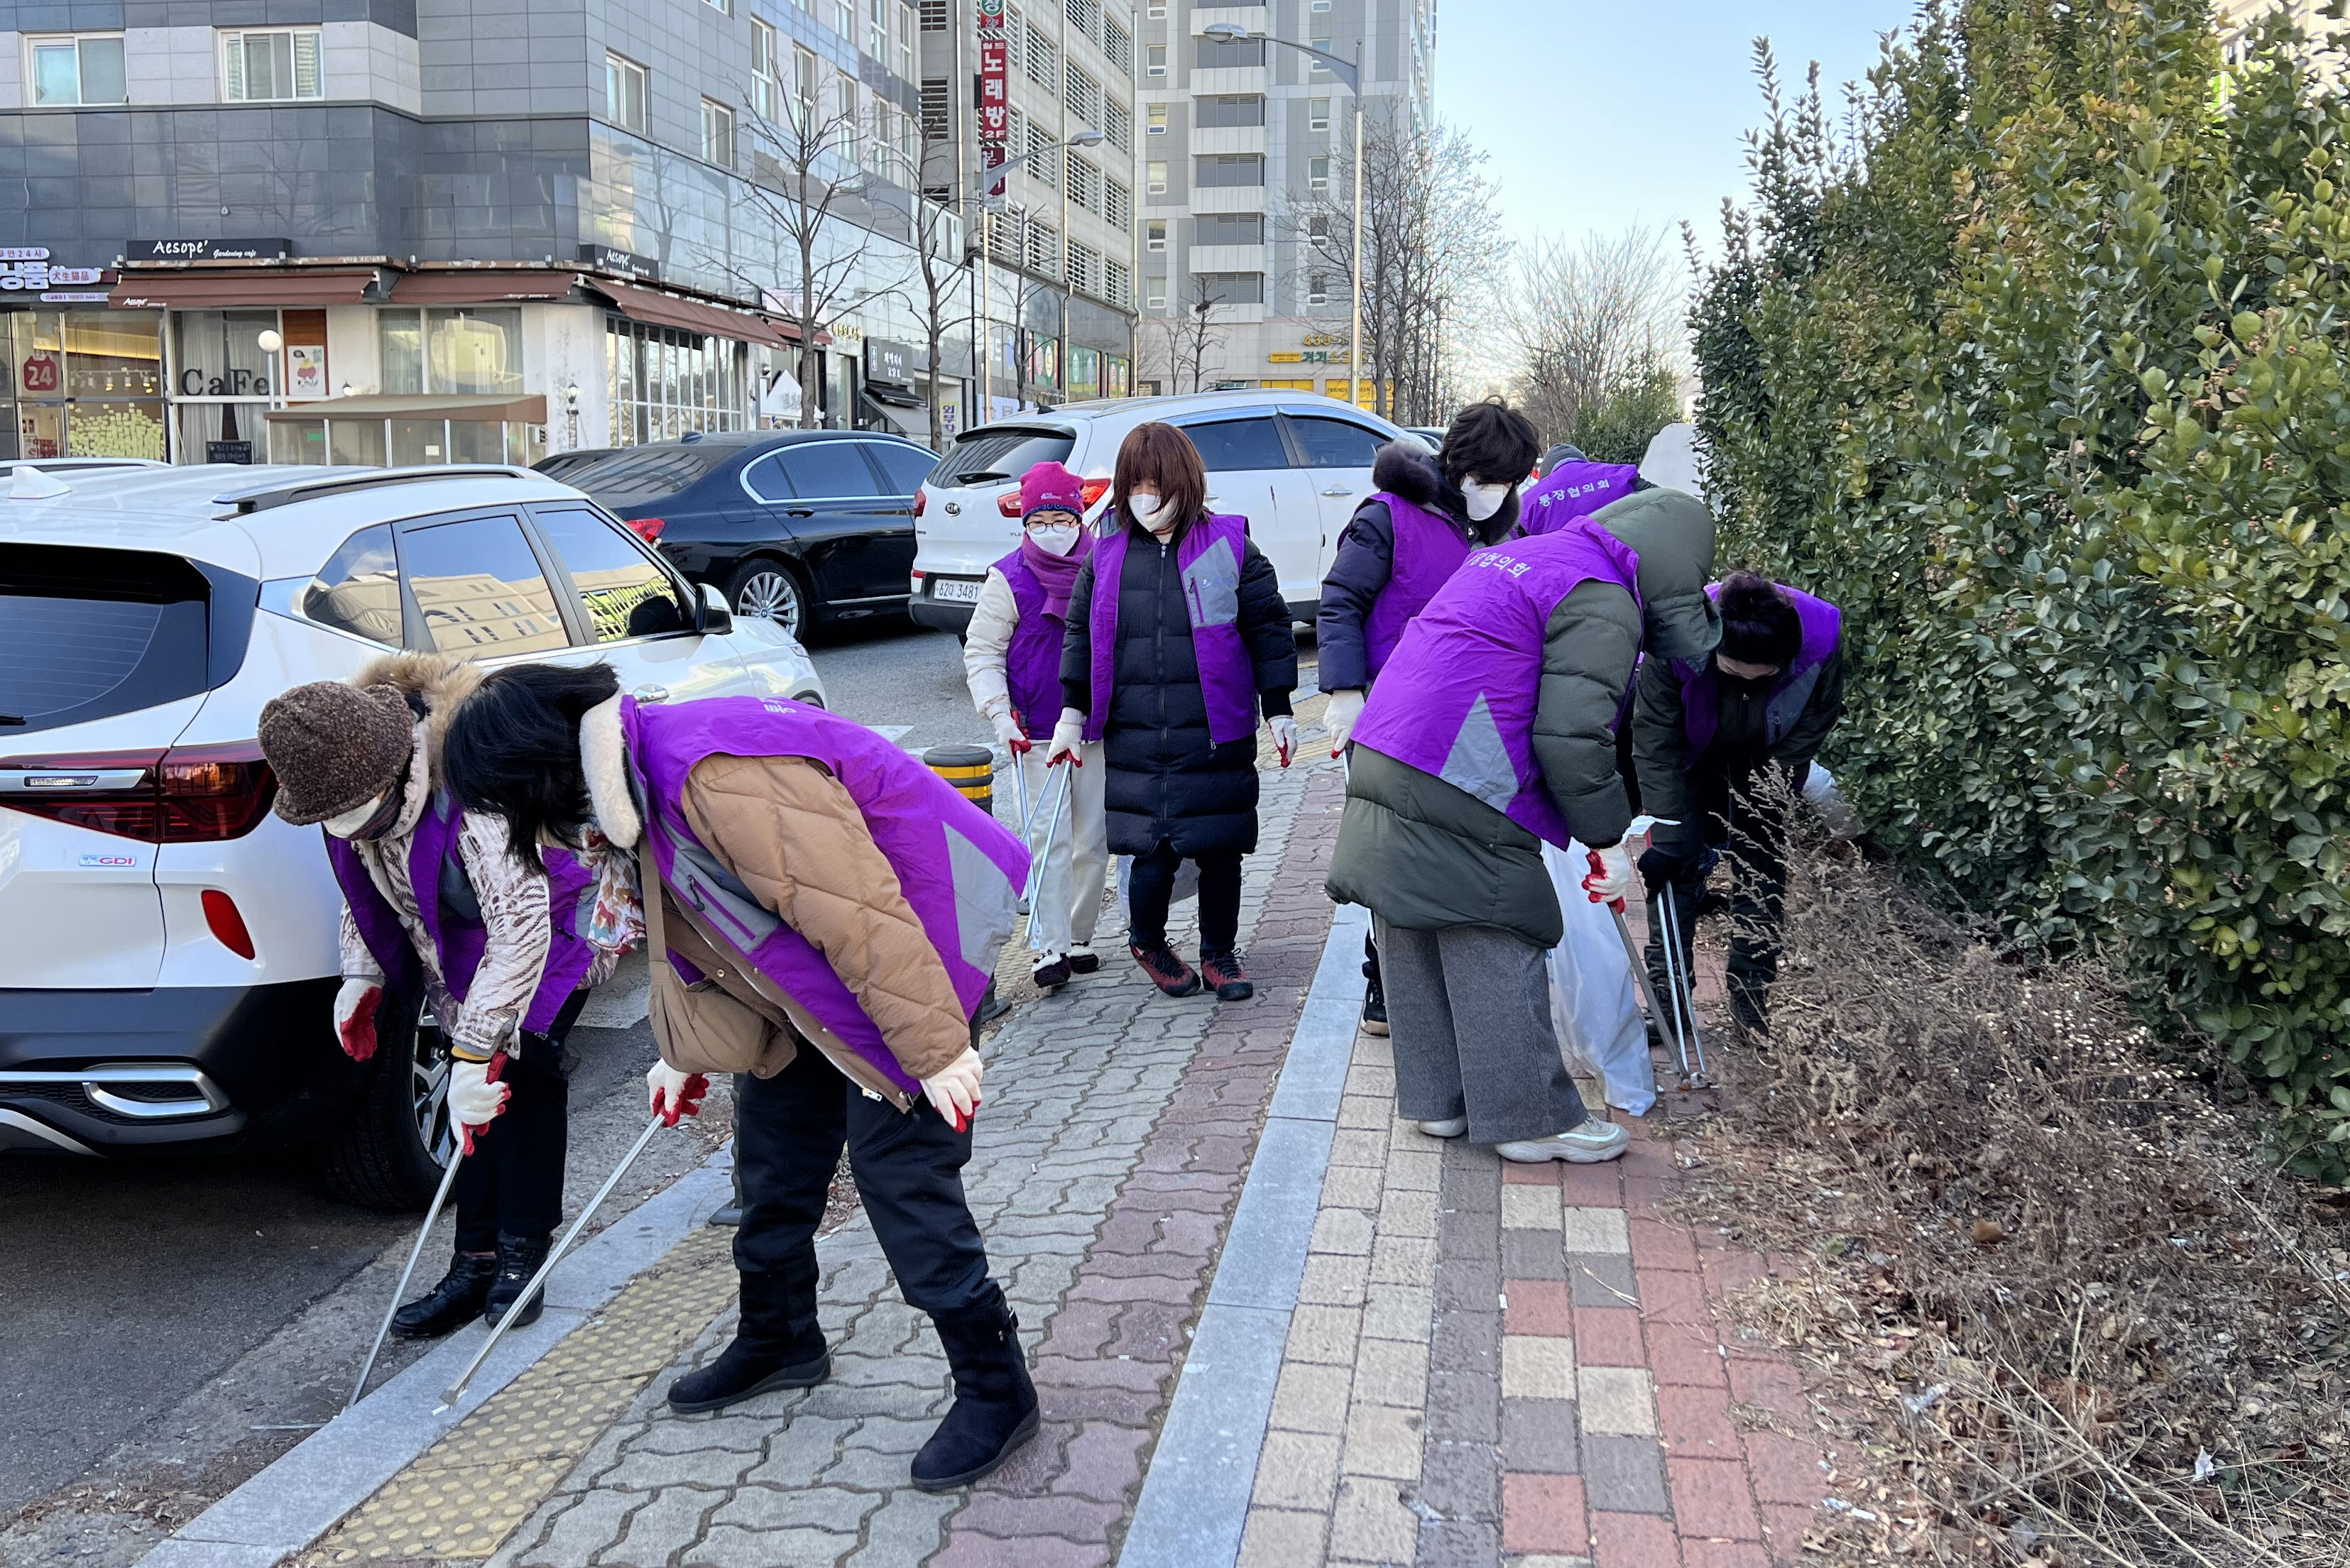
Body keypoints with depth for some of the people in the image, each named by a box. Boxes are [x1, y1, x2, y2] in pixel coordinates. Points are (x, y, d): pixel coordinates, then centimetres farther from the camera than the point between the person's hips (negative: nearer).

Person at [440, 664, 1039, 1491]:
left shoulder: (721, 777, -33)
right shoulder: (644, 788, 1)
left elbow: (860, 913, -33)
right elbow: (689, 933, 16)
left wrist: (932, 1048, -29)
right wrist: (685, 1053, 22)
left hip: (911, 953, -10)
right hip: (808, 979, 10)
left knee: (899, 1173, -9)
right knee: (771, 1151, 17)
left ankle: (994, 1388, 6)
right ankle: (778, 1339, 37)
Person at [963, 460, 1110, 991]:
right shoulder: (1008, 579, -3)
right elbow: (981, 652, -1)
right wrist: (999, 712, -13)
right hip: (1037, 732, -3)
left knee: (1093, 839, 8)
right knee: (1049, 836, -8)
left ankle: (1079, 936, 21)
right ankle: (1051, 946, -5)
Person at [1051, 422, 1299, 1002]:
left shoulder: (1228, 545, 0)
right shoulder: (1107, 555, 7)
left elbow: (1268, 628, 5)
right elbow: (1080, 635, 14)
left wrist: (1279, 710, 4)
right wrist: (1073, 714, 9)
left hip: (1216, 737, -1)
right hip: (1134, 742, 1)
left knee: (1220, 850, 5)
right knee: (1150, 852, 0)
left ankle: (1219, 952, 26)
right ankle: (1147, 941, 28)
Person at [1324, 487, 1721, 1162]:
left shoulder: (1511, 555, 22)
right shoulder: (1602, 604, -8)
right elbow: (1572, 735, -16)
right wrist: (1608, 837, -5)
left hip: (1384, 776, 9)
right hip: (1461, 803, -9)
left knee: (1416, 952, 15)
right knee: (1496, 956, 2)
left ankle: (1438, 1100, 27)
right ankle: (1532, 1120, 13)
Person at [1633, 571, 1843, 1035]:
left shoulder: (1822, 639, -36)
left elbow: (1806, 735, -18)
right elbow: (1656, 746, -28)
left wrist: (1755, 814, -20)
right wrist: (1666, 837, -30)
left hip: (1766, 757, 1)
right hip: (1692, 749, -1)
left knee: (1762, 864, 0)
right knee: (1679, 860, -6)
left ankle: (1753, 995, 11)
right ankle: (1666, 993, 3)